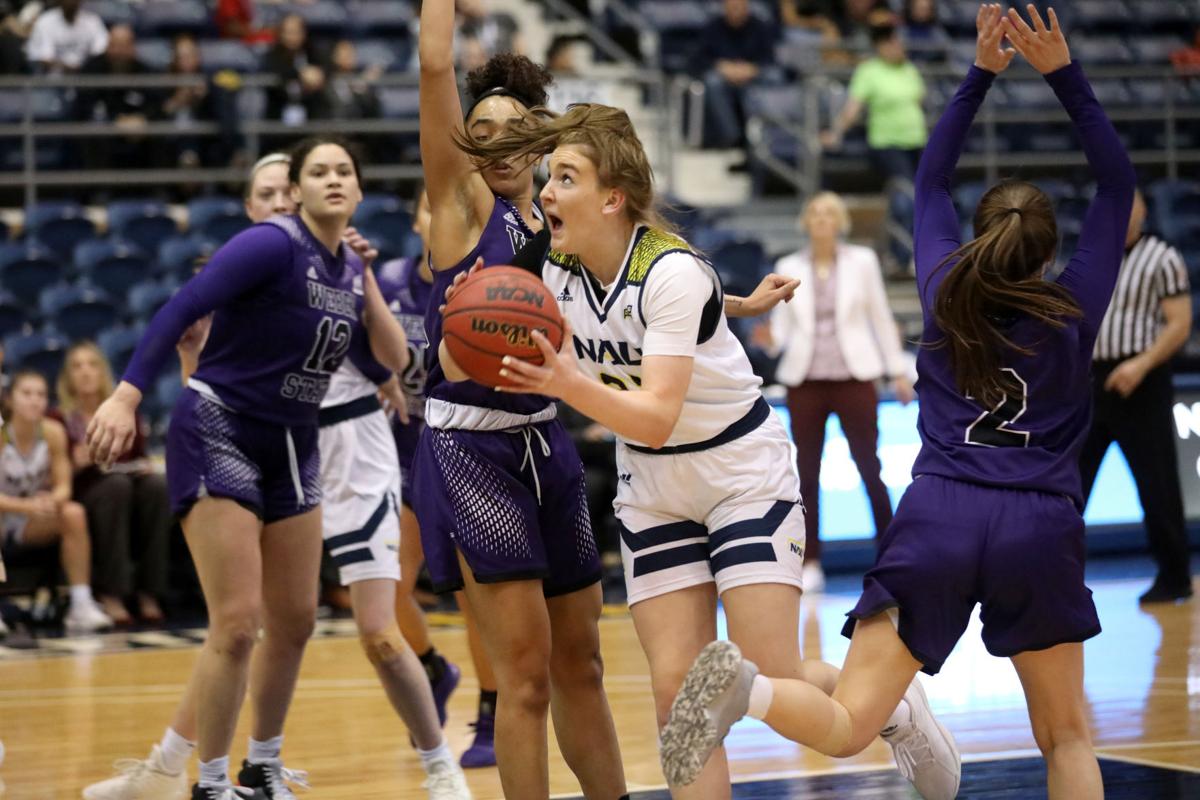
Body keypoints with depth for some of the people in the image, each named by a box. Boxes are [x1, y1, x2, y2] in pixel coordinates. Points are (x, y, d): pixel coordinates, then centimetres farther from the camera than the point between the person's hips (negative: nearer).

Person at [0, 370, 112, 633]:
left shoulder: (52, 432, -9)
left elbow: (63, 486, -8)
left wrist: (52, 501, -32)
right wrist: (27, 506, -39)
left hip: (34, 523, 3)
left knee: (74, 513, -25)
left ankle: (82, 605, -25)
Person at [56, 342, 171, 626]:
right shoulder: (61, 419, 2)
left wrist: (146, 466, -6)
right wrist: (76, 464, -22)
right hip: (83, 498, -3)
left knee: (158, 484, -29)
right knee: (117, 484, -35)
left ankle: (149, 593, -30)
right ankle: (111, 594, -38)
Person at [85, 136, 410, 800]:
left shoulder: (351, 270, 8)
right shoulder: (272, 244, -15)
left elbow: (395, 360, 7)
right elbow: (182, 308, -23)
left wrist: (365, 284, -3)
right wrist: (126, 396, -32)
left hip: (293, 446, 8)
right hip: (219, 435, -8)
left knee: (295, 621, 12)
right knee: (238, 623, -14)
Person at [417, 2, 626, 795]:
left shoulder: (559, 225, 11)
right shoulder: (464, 203, -3)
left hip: (547, 445, 6)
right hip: (471, 449, -6)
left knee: (579, 664, 16)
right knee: (526, 671, -8)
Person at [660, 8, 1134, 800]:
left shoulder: (947, 293, 13)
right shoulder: (1076, 311, 8)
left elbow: (931, 181, 29)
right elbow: (1118, 181, 18)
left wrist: (981, 74, 28)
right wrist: (1064, 76, 14)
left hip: (937, 518, 1)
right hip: (1040, 529, -1)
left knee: (845, 727, -5)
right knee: (1066, 736, 16)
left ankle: (748, 686, -36)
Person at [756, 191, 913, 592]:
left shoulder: (862, 261, 3)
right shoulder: (789, 268, 5)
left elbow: (881, 318, 7)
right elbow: (783, 325, 6)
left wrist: (898, 370, 6)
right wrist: (771, 338, -17)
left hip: (854, 377, -1)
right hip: (804, 380, 1)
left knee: (870, 468, -2)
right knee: (807, 475, 2)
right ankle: (810, 564, 9)